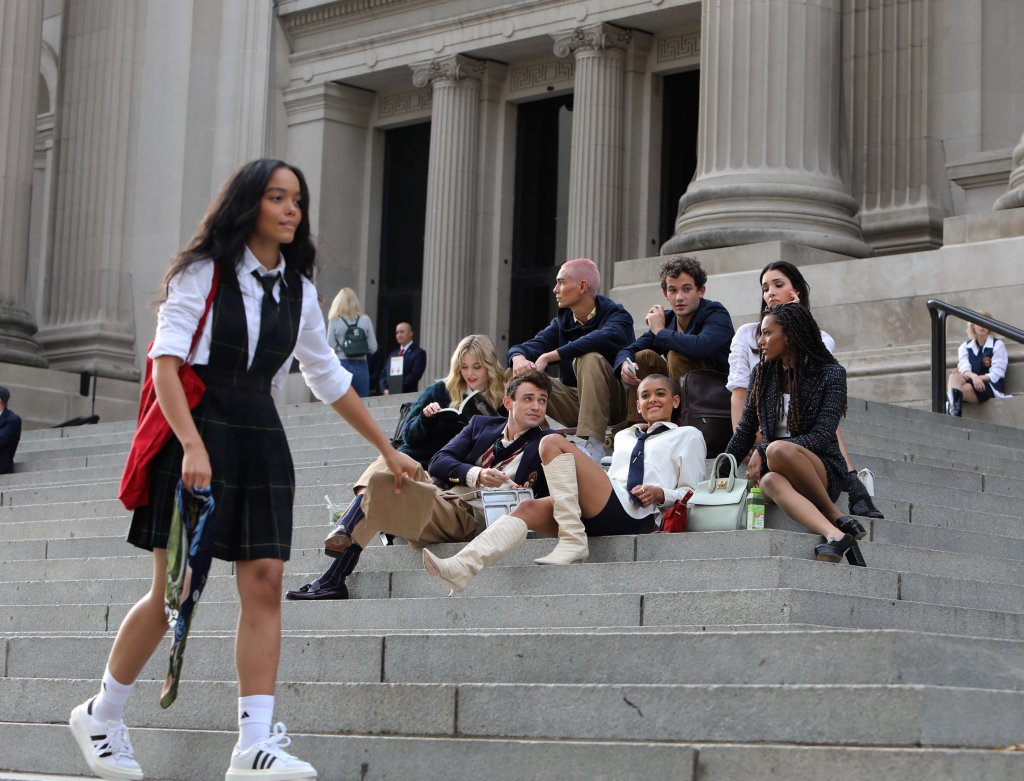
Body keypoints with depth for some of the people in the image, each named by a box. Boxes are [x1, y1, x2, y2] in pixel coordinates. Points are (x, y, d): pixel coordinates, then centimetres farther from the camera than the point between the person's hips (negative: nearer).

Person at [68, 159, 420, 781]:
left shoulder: (298, 288, 14)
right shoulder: (205, 271, -3)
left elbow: (330, 378, 21)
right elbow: (166, 360, -11)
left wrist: (387, 449, 22)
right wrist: (192, 445, -24)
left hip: (261, 437, 5)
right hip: (197, 430, -5)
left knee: (264, 583, -6)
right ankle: (102, 715, 16)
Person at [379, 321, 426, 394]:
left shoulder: (419, 353, 1)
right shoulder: (392, 353, 21)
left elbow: (415, 375, -10)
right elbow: (384, 374, 16)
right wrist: (385, 390, -4)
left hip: (407, 395, -5)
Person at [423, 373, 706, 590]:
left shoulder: (688, 436, 21)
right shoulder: (624, 436, 38)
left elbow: (691, 493, 12)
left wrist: (659, 493, -7)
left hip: (633, 513, -6)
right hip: (599, 515, 6)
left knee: (553, 443, -19)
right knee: (528, 508, -20)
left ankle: (573, 542, -27)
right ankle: (461, 568, -39)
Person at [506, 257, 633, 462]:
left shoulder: (616, 315, -8)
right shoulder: (562, 321, 11)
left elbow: (605, 338, -32)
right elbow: (530, 347, -1)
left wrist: (548, 356, -35)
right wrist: (518, 358, -28)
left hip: (611, 402, -6)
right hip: (574, 403, 6)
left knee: (590, 359, -33)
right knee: (521, 375, -9)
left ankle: (591, 443, -39)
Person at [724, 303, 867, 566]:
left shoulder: (831, 374, -1)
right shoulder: (762, 374, 13)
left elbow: (822, 437, -11)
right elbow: (745, 431, 18)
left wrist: (762, 452, -17)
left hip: (823, 471, -3)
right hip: (775, 467, 3)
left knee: (777, 450, -37)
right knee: (771, 482, -36)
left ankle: (836, 516, -22)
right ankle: (836, 535, -52)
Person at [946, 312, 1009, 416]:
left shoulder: (997, 345, 8)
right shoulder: (965, 347, 18)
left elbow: (996, 374, -3)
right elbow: (964, 369, 0)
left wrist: (974, 377, -17)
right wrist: (973, 376, -26)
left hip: (990, 387, -2)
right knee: (954, 376, -36)